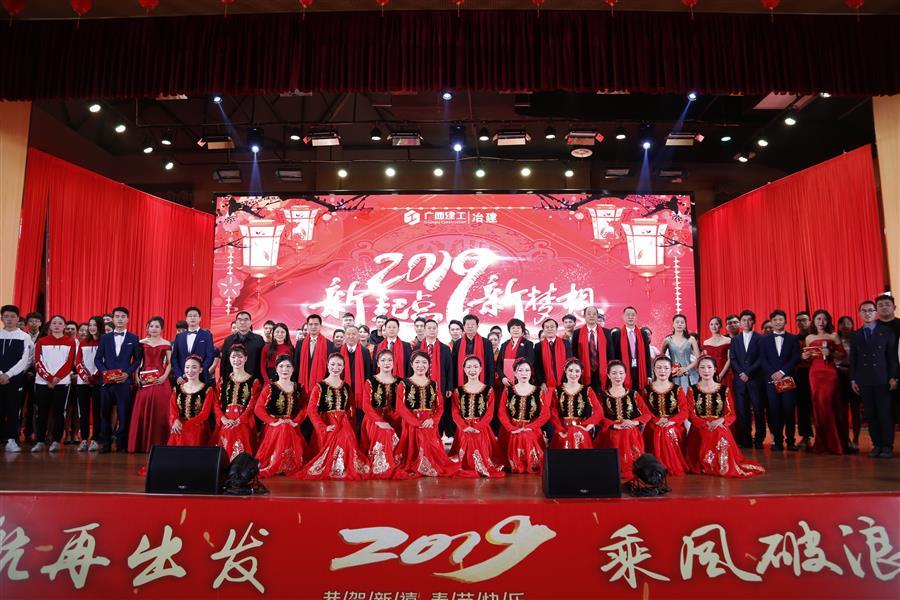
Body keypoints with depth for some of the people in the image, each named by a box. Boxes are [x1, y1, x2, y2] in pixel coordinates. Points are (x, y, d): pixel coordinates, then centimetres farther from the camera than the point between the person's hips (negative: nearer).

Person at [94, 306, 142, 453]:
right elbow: (98, 359, 9)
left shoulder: (133, 338, 7)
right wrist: (103, 372, -8)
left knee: (124, 414, -1)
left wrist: (127, 373, -9)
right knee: (105, 413, 5)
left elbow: (137, 359, 5)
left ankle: (122, 444, 7)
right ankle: (105, 443, 14)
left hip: (124, 381, -2)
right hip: (106, 381, 2)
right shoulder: (105, 338, 12)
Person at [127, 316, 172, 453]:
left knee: (159, 412, -3)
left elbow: (169, 363, 5)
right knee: (141, 412, -1)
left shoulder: (166, 344, 6)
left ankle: (157, 444, 5)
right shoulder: (142, 343, 10)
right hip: (144, 382, 1)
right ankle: (142, 444, 7)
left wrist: (165, 376, -9)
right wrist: (136, 376, -2)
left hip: (160, 381, -1)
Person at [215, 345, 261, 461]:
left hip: (244, 423, -3)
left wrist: (238, 421, -16)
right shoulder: (224, 380, 15)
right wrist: (223, 419, -11)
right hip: (225, 423, 3)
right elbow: (217, 403, 7)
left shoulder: (253, 381, 5)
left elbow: (253, 405, -3)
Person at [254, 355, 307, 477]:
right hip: (274, 428, -3)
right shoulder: (269, 388, -3)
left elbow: (304, 408, 4)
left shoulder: (298, 388, 8)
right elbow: (258, 409, -11)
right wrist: (272, 421, -18)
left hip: (292, 429, 3)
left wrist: (296, 421, -13)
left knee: (293, 455, -7)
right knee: (275, 454, -16)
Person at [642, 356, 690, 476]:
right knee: (656, 457, -10)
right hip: (653, 431, 0)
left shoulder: (678, 390, 6)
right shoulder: (647, 390, 7)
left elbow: (684, 412, -4)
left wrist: (671, 421, -20)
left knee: (674, 456, -11)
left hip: (674, 430, 0)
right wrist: (657, 420, -19)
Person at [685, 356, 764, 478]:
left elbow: (731, 414, 5)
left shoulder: (724, 390, 12)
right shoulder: (692, 390, 8)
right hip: (699, 429, -1)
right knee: (706, 436, -34)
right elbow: (691, 415, -1)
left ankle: (724, 467, -13)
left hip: (720, 427, 1)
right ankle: (706, 466, -12)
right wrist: (707, 424, -20)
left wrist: (720, 421, -18)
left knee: (721, 436, -33)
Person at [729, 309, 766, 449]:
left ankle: (759, 439, 6)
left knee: (758, 410, -2)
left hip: (755, 379, -2)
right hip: (740, 379, 2)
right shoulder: (735, 339, 14)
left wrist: (748, 373, -10)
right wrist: (741, 373, -7)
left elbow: (761, 359, -3)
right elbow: (732, 359, 7)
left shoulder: (760, 338, 5)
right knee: (742, 410, 1)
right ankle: (745, 439, 5)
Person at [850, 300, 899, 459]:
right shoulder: (856, 335, 11)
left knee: (885, 413, -2)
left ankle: (887, 446, 4)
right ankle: (876, 445, 8)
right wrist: (853, 379, 4)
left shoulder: (887, 332, 4)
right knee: (870, 414, 3)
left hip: (882, 379, -2)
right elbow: (853, 359, 10)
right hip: (864, 381, 2)